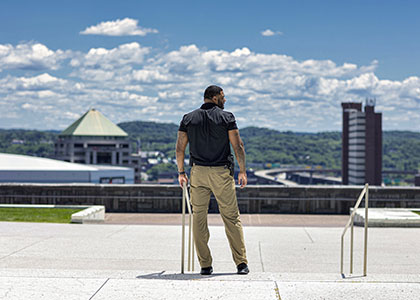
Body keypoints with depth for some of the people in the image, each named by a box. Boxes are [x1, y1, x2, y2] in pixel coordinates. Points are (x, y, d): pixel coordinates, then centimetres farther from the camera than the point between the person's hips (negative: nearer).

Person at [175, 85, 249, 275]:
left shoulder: (188, 118, 6)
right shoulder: (226, 117, -1)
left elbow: (180, 148, 5)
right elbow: (238, 146, -4)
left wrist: (181, 172, 13)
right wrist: (242, 171, 3)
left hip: (198, 173, 2)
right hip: (222, 173, -2)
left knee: (199, 218, 6)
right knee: (231, 218, 4)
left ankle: (205, 265, 5)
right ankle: (241, 263, 4)